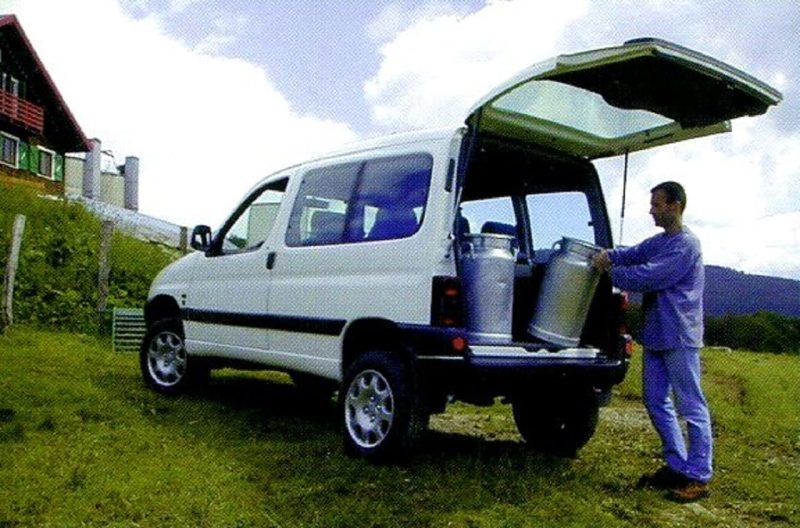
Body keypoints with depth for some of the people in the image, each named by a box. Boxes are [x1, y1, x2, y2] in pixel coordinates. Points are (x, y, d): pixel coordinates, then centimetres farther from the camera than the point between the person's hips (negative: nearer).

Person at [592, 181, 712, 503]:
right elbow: (632, 255, 10)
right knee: (656, 401, 13)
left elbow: (648, 276, -21)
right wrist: (608, 256, -11)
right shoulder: (657, 242, 16)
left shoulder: (685, 245, -15)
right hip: (655, 335, 10)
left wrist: (610, 272, -9)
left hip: (679, 337, -10)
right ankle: (677, 466, 23)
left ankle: (698, 477, 5)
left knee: (691, 407, -2)